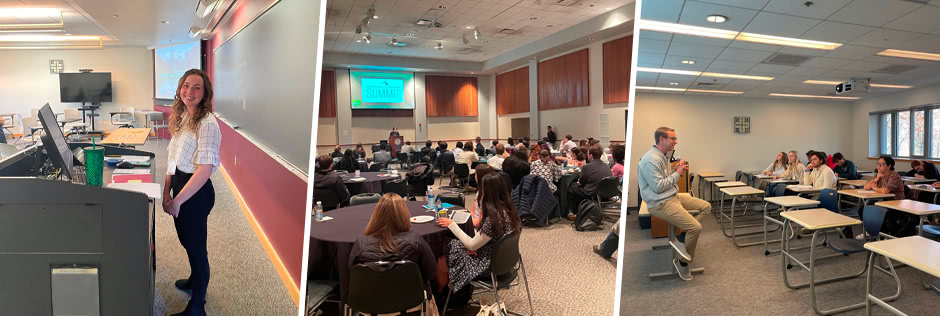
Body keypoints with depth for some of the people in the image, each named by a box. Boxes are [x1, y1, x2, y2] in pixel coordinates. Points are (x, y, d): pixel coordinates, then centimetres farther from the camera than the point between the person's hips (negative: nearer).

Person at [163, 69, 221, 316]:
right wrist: (167, 191, 6)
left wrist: (177, 201, -19)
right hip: (179, 185, 9)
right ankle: (196, 280, 50)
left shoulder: (207, 123, -20)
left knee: (195, 245, 4)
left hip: (196, 192, -8)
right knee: (187, 240, 25)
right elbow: (173, 158, 13)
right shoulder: (181, 118, 7)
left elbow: (205, 169, -25)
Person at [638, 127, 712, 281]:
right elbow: (658, 186, -22)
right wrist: (677, 173, -12)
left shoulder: (663, 156, 13)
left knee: (706, 206, 8)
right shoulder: (651, 160, -20)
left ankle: (682, 236, 1)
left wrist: (677, 169, 1)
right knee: (696, 227, -17)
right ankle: (682, 262, 3)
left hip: (673, 196, 11)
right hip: (660, 203, -11)